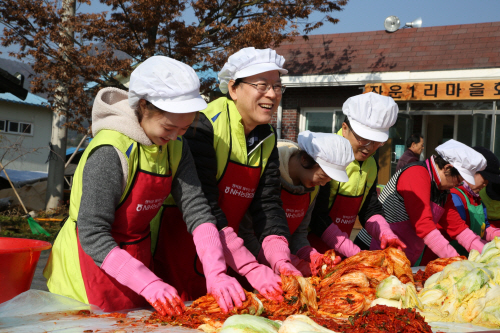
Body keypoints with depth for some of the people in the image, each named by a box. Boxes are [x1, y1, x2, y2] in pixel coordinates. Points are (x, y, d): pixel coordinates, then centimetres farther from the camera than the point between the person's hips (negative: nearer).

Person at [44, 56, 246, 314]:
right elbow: (93, 235, -28)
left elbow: (196, 209, -11)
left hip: (137, 257, 6)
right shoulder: (111, 151, -26)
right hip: (92, 262, -6)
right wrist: (149, 284, -36)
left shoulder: (175, 147, -4)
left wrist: (216, 273, -24)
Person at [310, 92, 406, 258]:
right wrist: (354, 253, -23)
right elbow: (316, 217, -22)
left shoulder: (370, 165, 6)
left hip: (339, 250, 7)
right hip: (311, 249, -7)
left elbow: (371, 210, 12)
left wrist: (386, 235, -9)